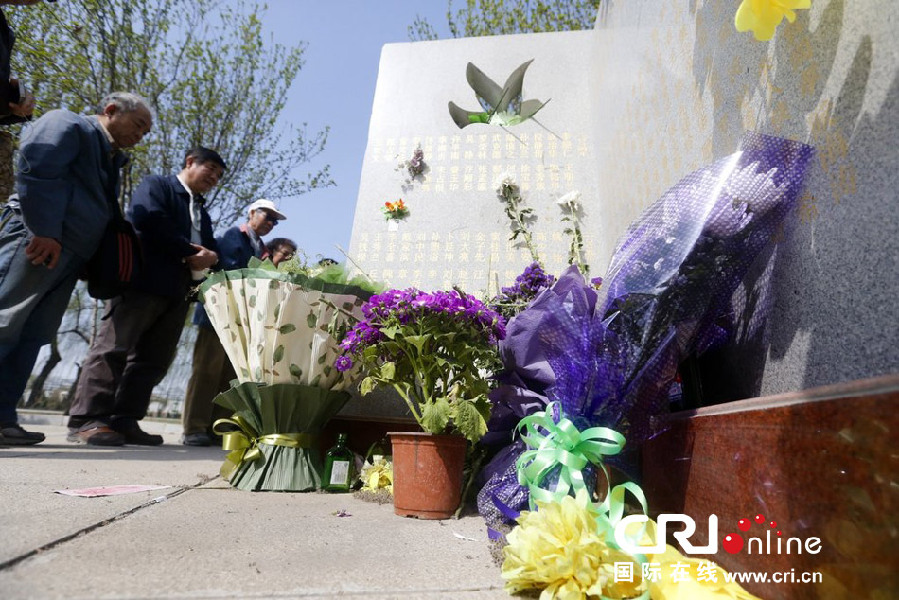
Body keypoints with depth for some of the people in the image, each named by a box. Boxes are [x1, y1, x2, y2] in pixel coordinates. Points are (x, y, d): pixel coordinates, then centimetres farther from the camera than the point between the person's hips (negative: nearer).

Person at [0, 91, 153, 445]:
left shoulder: (111, 160, 28)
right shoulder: (68, 125, 4)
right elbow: (37, 169, -12)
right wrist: (44, 231, -20)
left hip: (69, 254, 8)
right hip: (37, 241, -8)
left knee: (33, 337, 4)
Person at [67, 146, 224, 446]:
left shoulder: (203, 213, 28)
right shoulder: (156, 185, 7)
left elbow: (211, 250, 20)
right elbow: (149, 220, -13)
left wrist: (206, 260, -4)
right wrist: (188, 252, -10)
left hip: (178, 291, 7)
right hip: (144, 280, -7)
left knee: (154, 358, 2)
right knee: (114, 348, -9)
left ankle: (124, 421, 5)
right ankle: (87, 420, -7)